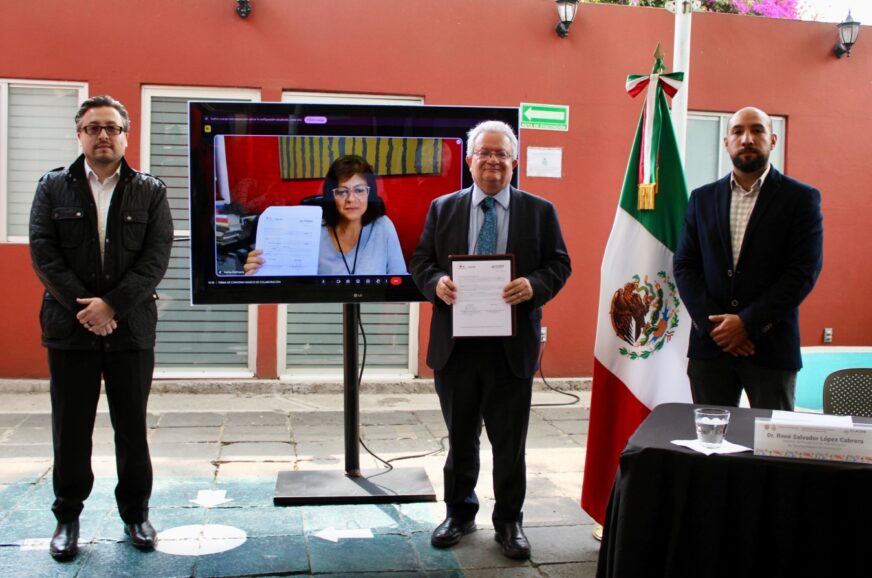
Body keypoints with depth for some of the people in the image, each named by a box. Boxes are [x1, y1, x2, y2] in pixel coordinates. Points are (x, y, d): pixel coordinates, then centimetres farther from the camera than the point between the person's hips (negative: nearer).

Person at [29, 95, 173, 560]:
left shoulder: (150, 191, 5)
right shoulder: (53, 187, 6)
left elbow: (157, 257, -4)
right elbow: (43, 252, -2)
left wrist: (112, 305, -14)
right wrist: (83, 307, -12)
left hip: (131, 327, 0)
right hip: (70, 328, 0)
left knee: (132, 426, 8)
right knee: (70, 428, 7)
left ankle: (135, 512, 21)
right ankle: (67, 517, 21)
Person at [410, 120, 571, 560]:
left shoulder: (539, 211, 3)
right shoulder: (443, 208, 6)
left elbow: (559, 265, 2)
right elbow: (420, 261, 7)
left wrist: (534, 285, -18)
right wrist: (436, 283, -15)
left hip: (512, 346, -1)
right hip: (455, 343, 1)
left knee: (509, 441, 8)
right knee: (459, 437, 15)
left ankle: (509, 522, 24)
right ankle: (459, 513, 33)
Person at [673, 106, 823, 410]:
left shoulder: (801, 198, 0)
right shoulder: (703, 198, 10)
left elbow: (803, 272, -7)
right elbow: (684, 266, 6)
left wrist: (748, 323, -13)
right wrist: (712, 323, -8)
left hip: (771, 347, -2)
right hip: (710, 344, 3)